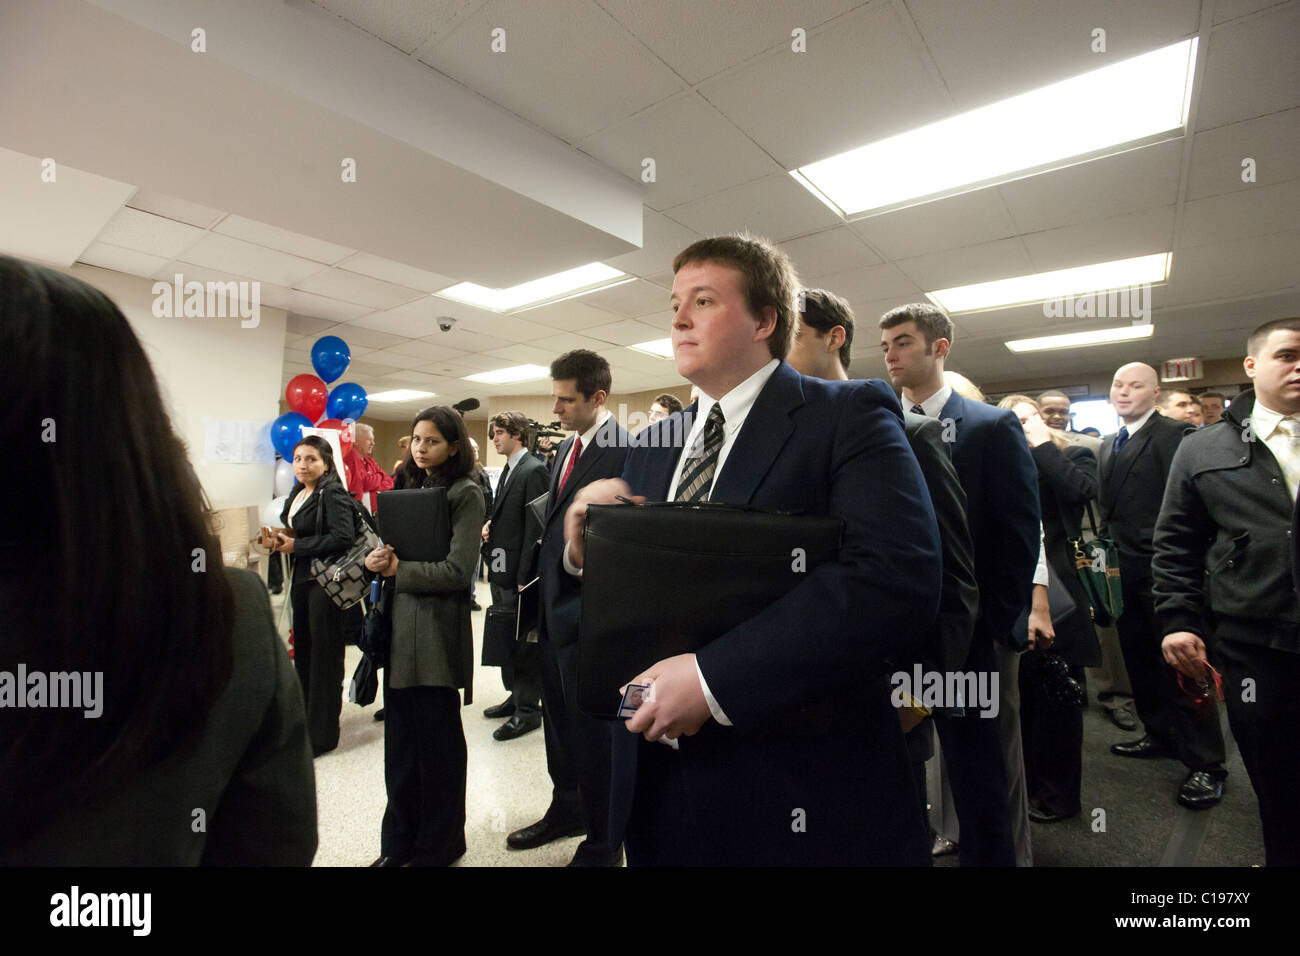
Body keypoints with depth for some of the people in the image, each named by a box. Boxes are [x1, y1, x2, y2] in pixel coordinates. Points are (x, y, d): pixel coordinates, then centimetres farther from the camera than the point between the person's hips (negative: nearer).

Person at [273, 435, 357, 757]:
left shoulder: (332, 494, -13)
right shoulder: (297, 494, 14)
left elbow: (343, 537, -23)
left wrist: (297, 546, -16)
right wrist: (284, 538, 2)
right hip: (302, 577, 9)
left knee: (325, 655, 1)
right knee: (302, 650, 15)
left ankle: (322, 734, 13)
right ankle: (305, 720, 31)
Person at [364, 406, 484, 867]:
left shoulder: (465, 494, -10)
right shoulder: (409, 488, 14)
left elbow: (456, 571, -17)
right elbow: (390, 547, 18)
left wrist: (399, 569, -9)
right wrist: (373, 558, -4)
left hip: (437, 630, -7)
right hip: (400, 626, 7)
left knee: (436, 741, 8)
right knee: (400, 738, 16)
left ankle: (438, 846, 27)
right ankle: (400, 841, 34)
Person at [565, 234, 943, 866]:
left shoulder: (850, 415, -9)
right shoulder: (651, 446, 8)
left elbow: (898, 580, -24)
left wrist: (713, 676, -25)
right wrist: (587, 546, -10)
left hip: (802, 792, -5)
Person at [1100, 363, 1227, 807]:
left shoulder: (1173, 435, -9)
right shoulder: (1109, 444, 15)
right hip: (1124, 571, 8)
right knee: (1140, 659, 17)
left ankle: (1204, 762, 13)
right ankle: (1160, 734, 33)